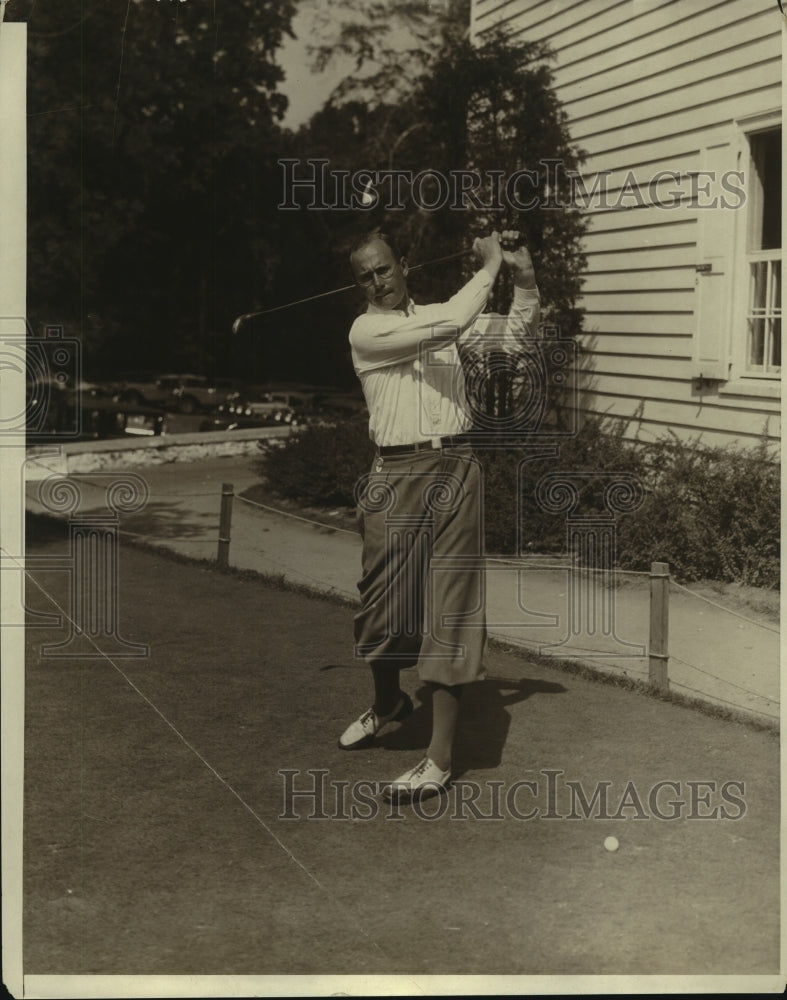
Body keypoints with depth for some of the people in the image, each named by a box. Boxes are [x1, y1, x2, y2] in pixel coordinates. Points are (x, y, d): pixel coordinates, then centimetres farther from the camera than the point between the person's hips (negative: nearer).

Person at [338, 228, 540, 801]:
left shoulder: (438, 317, 13)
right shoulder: (365, 332, -3)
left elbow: (518, 333, 13)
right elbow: (446, 326, -16)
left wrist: (524, 276, -2)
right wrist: (489, 266, -8)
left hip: (455, 471, 2)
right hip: (397, 474, -2)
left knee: (450, 607, -3)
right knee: (386, 600, 7)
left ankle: (440, 759, 1)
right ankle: (388, 702, 39)